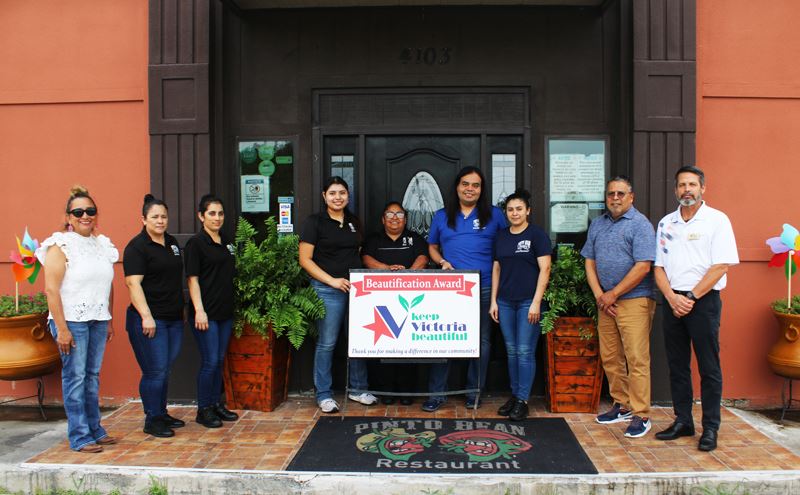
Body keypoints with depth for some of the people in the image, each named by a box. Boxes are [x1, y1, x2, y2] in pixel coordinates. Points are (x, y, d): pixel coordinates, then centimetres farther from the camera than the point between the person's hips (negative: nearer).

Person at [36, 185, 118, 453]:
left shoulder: (102, 244, 12)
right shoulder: (61, 246, -6)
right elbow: (51, 289, -11)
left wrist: (110, 321, 16)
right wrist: (61, 328, -16)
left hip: (98, 320, 6)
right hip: (72, 320, -5)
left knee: (92, 376, 12)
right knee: (75, 377, -1)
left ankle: (95, 430, 21)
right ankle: (79, 436, 7)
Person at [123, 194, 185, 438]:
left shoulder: (172, 243, 14)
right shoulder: (137, 247, -9)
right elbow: (133, 283, -16)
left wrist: (182, 308, 21)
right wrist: (146, 316, -22)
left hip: (174, 318, 7)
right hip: (149, 319, -7)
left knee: (165, 370, 14)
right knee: (155, 371, -4)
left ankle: (162, 413, 25)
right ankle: (152, 421, 8)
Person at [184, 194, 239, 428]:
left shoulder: (226, 242, 13)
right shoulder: (196, 243, -8)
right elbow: (192, 279, -12)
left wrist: (233, 305, 17)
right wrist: (199, 310, -18)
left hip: (226, 311, 7)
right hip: (207, 312, -7)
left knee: (220, 360, 13)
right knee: (210, 361, -4)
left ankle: (217, 404, 23)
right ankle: (203, 410, 9)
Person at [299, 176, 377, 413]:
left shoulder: (354, 221, 12)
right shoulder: (315, 222, -4)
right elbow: (305, 259, -8)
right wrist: (331, 280, -15)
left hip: (355, 287, 5)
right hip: (328, 289, -5)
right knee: (327, 343, 0)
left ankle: (357, 388, 25)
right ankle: (324, 394, 13)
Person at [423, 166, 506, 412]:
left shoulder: (494, 215, 7)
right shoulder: (442, 216, 11)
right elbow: (432, 247, 19)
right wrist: (442, 262, -1)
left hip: (484, 288, 0)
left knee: (482, 341, 7)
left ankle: (474, 392, 20)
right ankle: (436, 393, 8)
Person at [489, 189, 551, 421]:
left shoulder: (537, 235, -3)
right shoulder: (501, 236, 12)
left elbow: (545, 269, -8)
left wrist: (536, 302, -14)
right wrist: (493, 301, 10)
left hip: (528, 302, -5)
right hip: (505, 302, 5)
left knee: (525, 352, -2)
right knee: (511, 351, 10)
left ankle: (522, 401, 6)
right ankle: (514, 395, 21)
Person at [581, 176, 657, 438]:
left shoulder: (640, 224, -7)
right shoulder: (598, 224, 13)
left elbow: (643, 267, -15)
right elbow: (590, 262, 12)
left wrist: (613, 294, -12)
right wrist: (599, 296, -1)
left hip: (634, 301, -7)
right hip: (606, 301, 7)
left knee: (636, 359, -6)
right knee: (610, 357, 11)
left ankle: (640, 415, 2)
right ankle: (621, 404, 25)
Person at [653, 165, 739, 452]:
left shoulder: (717, 220, -3)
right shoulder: (666, 223, 11)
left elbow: (721, 266, -10)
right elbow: (659, 266, 10)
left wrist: (691, 297, -12)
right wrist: (672, 298, -6)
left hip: (703, 300, -5)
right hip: (673, 302, 5)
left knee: (709, 368, 0)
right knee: (677, 365, 10)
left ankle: (710, 428, 9)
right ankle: (682, 422, 20)